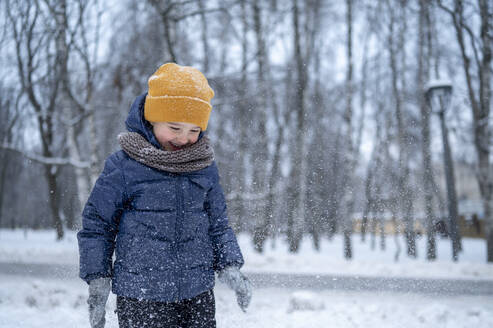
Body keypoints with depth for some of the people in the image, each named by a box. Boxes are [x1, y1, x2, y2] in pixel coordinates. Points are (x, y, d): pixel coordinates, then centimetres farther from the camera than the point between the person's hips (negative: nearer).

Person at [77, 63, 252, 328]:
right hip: (141, 298, -4)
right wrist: (98, 282, -1)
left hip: (198, 293, 4)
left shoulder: (204, 166, 4)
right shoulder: (124, 166, -8)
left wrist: (229, 266, 1)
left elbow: (218, 224, 14)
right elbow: (96, 224, 0)